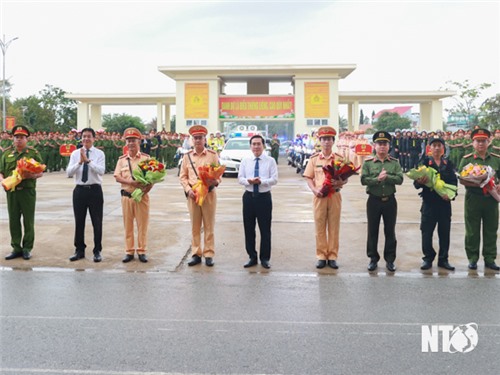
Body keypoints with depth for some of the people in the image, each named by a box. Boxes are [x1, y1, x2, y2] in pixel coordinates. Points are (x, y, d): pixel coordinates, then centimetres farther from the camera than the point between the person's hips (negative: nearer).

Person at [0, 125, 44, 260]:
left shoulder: (33, 153, 4)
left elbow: (40, 172, 2)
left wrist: (32, 175, -18)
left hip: (28, 191, -2)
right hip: (11, 191, 3)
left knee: (28, 221, 3)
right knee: (13, 221, 7)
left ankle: (27, 248, 13)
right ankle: (16, 248, 18)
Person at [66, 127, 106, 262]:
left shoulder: (99, 153, -2)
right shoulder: (75, 153, 4)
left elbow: (101, 171, -17)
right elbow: (69, 172, -6)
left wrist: (88, 160, -24)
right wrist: (80, 162, -20)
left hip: (95, 190, -2)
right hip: (80, 190, 2)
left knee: (97, 222, 4)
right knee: (79, 221, 10)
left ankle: (97, 251, 16)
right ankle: (79, 250, 24)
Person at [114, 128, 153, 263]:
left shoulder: (146, 158, 1)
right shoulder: (122, 159, 7)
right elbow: (117, 177, 1)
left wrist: (146, 189, -20)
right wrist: (130, 182, -16)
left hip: (142, 196, -2)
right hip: (126, 195, 2)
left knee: (142, 224, 2)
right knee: (128, 225, 7)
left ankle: (141, 251, 12)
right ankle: (129, 252, 16)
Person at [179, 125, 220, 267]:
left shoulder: (213, 155, 1)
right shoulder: (187, 156, 6)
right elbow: (182, 176, 6)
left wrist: (215, 182, -20)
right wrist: (188, 190, -9)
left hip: (209, 194, -1)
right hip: (192, 195, 2)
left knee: (209, 226, 4)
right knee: (195, 226, 8)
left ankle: (209, 254, 13)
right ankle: (196, 254, 17)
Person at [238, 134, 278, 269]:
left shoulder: (270, 161, -1)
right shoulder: (245, 161, 6)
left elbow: (274, 179, -7)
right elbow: (240, 178, 3)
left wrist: (261, 181, -24)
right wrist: (248, 181, -19)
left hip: (264, 197, -2)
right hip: (249, 197, 3)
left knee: (265, 229, 4)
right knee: (248, 228, 8)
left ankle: (265, 258, 16)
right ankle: (252, 257, 21)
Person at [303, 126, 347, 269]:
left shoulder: (340, 158, 3)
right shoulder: (314, 158, 3)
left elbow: (345, 178, 5)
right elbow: (308, 178, 4)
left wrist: (339, 182, -17)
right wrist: (314, 189, -13)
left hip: (335, 196, 0)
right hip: (319, 196, 0)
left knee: (334, 227, 5)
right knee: (320, 227, 5)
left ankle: (332, 256, 14)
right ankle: (321, 256, 14)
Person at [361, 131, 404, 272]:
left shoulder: (395, 162, 3)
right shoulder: (368, 162, -1)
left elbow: (400, 179, -10)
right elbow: (364, 180, -11)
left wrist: (387, 177, -21)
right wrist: (378, 178, -23)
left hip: (390, 201, 1)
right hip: (374, 201, -1)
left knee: (390, 231, 7)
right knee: (372, 231, 7)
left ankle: (390, 260, 18)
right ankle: (373, 259, 19)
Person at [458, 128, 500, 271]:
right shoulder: (466, 159, 2)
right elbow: (461, 180, -3)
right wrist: (477, 184, -19)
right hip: (473, 199, -2)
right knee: (472, 231, 3)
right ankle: (472, 259, 14)